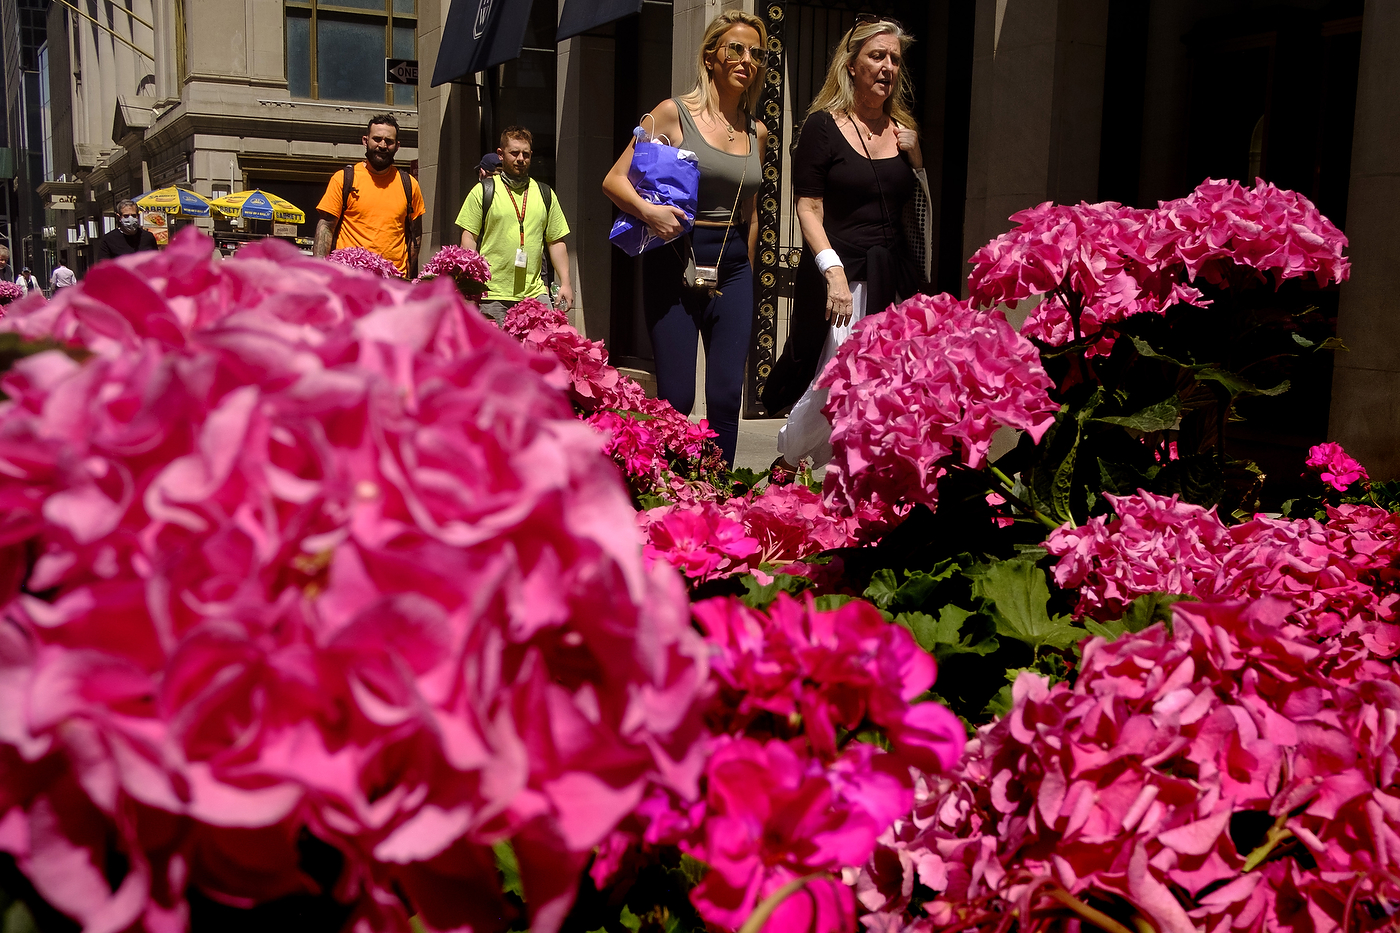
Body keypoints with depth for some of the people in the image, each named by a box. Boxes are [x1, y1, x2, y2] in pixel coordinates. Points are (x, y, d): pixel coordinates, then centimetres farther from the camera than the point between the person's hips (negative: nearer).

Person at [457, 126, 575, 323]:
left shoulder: (546, 195, 16)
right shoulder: (483, 191, 6)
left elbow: (557, 242, 17)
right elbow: (469, 238, 3)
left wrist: (565, 283, 8)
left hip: (535, 293, 3)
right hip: (492, 295, -3)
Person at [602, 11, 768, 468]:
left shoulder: (757, 133, 12)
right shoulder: (674, 113, -1)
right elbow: (614, 180, -3)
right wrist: (647, 209, -22)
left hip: (732, 268, 4)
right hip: (674, 263, -4)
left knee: (727, 396, -2)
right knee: (676, 398, -5)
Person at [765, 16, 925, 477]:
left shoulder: (904, 129, 14)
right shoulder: (823, 125, 0)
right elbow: (808, 209, -7)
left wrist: (916, 156, 0)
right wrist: (834, 272, -18)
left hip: (893, 277, 5)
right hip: (841, 271, -5)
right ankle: (785, 462, 12)